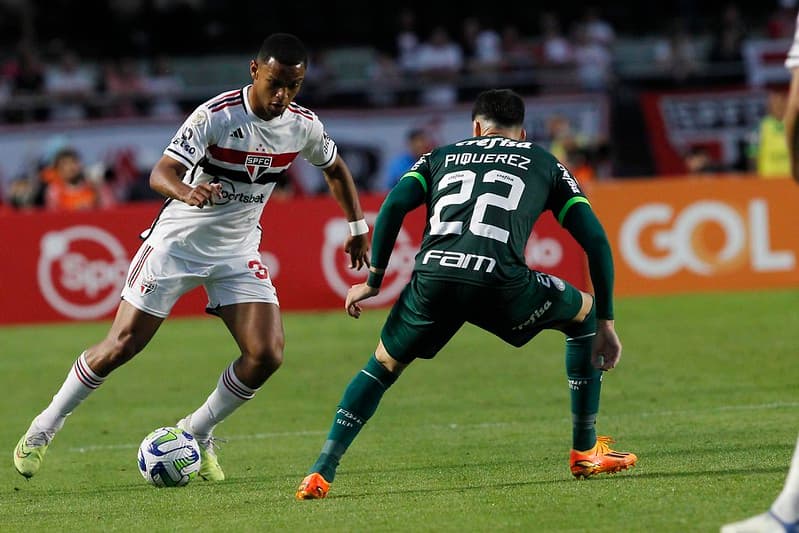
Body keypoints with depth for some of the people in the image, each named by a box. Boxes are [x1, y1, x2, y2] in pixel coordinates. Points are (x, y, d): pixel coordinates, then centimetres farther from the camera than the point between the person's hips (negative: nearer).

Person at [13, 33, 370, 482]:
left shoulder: (303, 125, -6)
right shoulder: (216, 115, -23)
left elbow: (336, 168, 16)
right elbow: (161, 173, -33)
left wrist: (358, 229, 15)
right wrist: (186, 191, -54)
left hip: (239, 252, 4)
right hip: (177, 243, -4)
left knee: (267, 355, -13)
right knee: (121, 347, -3)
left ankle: (197, 434, 9)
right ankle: (44, 429, 17)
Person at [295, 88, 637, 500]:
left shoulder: (441, 156, 30)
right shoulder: (545, 164, 28)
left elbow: (394, 205, 12)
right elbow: (595, 239, 20)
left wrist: (374, 280, 19)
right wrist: (605, 324, 23)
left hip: (432, 279, 2)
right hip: (501, 281, -2)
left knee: (382, 366, 26)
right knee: (584, 314, 26)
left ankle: (321, 473, 12)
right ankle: (586, 453, 26)